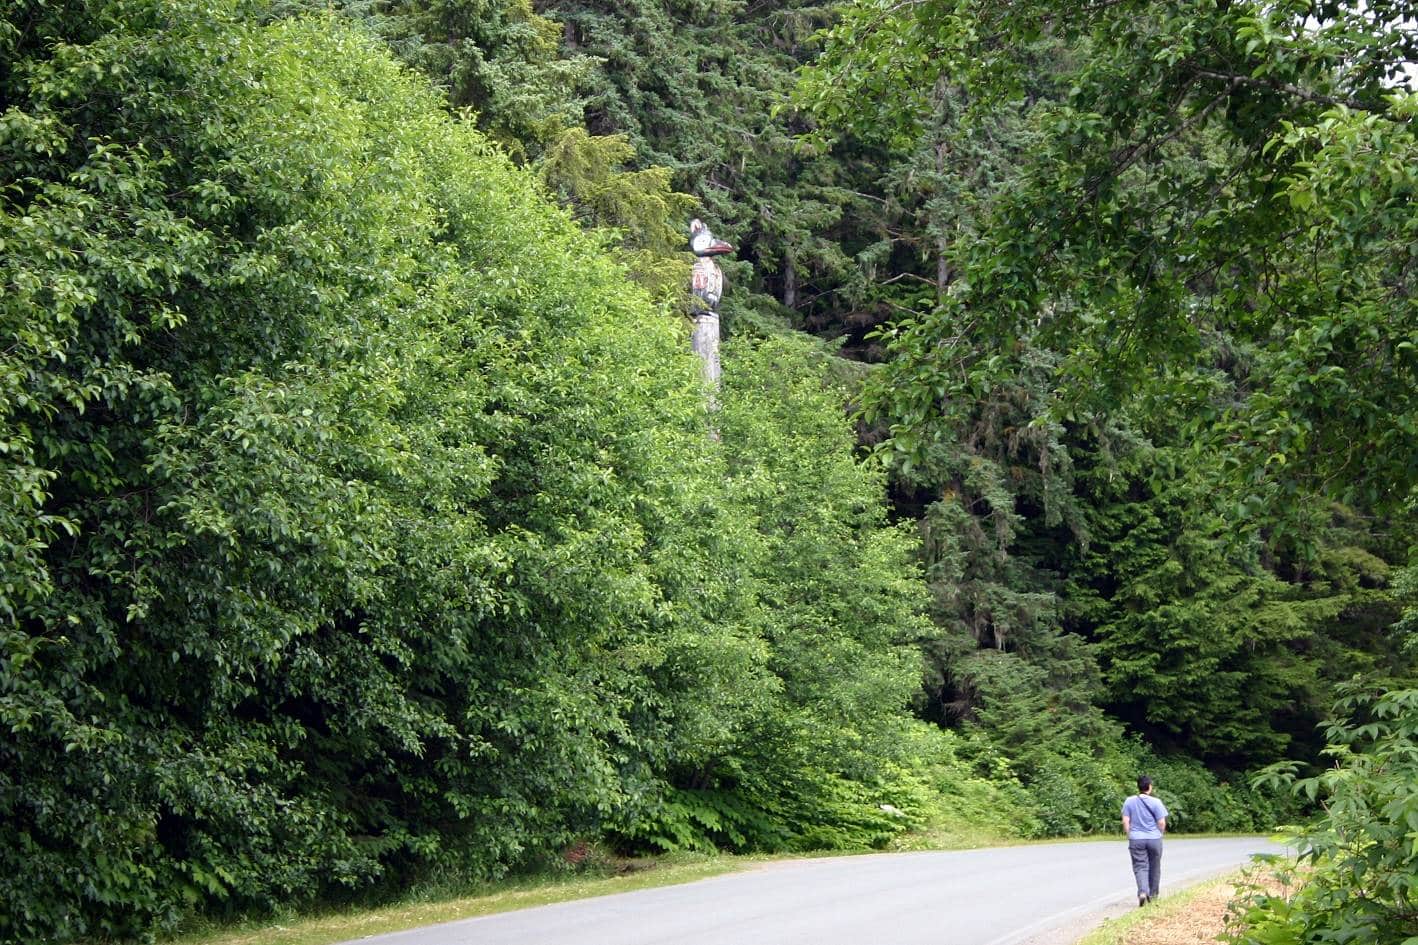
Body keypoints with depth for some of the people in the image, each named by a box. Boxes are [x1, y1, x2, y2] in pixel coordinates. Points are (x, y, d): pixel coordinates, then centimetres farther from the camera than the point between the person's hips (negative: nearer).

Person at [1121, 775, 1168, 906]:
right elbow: (1162, 823, -6)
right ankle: (1153, 894, 26)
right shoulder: (1156, 802, -7)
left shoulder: (1129, 801, -2)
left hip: (1136, 840, 0)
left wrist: (1129, 836, 8)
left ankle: (1142, 891, -24)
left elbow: (1125, 821, -3)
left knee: (1140, 866, 0)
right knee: (1154, 867, 16)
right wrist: (1160, 834, 12)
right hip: (1154, 839, 0)